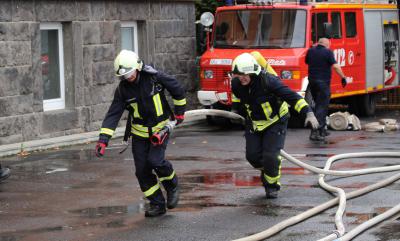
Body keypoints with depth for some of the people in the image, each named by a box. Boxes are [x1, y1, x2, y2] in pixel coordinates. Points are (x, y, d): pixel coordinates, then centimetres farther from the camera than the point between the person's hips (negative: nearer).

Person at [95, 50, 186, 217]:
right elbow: (113, 114, -11)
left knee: (155, 160, -20)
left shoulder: (154, 77, -16)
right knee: (142, 169, -1)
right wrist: (103, 139, -20)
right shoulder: (122, 89, -8)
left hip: (161, 127, -4)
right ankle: (157, 204, 13)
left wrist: (179, 112, 9)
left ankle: (172, 186, 10)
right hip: (140, 132, 4)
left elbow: (177, 89, 0)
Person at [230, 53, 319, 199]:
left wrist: (308, 113, -38)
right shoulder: (237, 83, -14)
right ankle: (265, 170, 32)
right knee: (252, 155, -3)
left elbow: (291, 96, -30)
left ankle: (272, 186, 11)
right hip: (254, 123, 5)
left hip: (275, 122, -5)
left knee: (270, 156, -15)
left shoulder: (268, 81, -31)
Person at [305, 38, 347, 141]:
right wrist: (343, 77, -9)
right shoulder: (328, 52, -8)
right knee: (322, 106, -6)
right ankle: (315, 132, -17)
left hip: (312, 81, 6)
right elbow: (335, 66, -15)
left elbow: (307, 62, 25)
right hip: (323, 82, -6)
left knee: (319, 105, 20)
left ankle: (322, 129, 26)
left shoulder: (310, 51, 8)